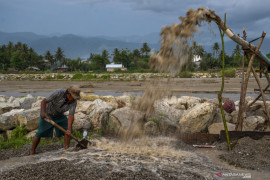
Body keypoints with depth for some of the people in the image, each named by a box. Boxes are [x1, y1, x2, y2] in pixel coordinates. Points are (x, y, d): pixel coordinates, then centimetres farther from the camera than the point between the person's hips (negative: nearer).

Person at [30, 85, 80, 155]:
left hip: (59, 115, 4)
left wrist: (69, 129, -43)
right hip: (47, 113, -3)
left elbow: (71, 116, -31)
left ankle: (67, 149, -5)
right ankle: (32, 151, 14)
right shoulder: (58, 93, -35)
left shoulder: (74, 101, -26)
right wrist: (43, 112, -48)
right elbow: (44, 101, -31)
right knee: (40, 133, -4)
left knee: (67, 129, -14)